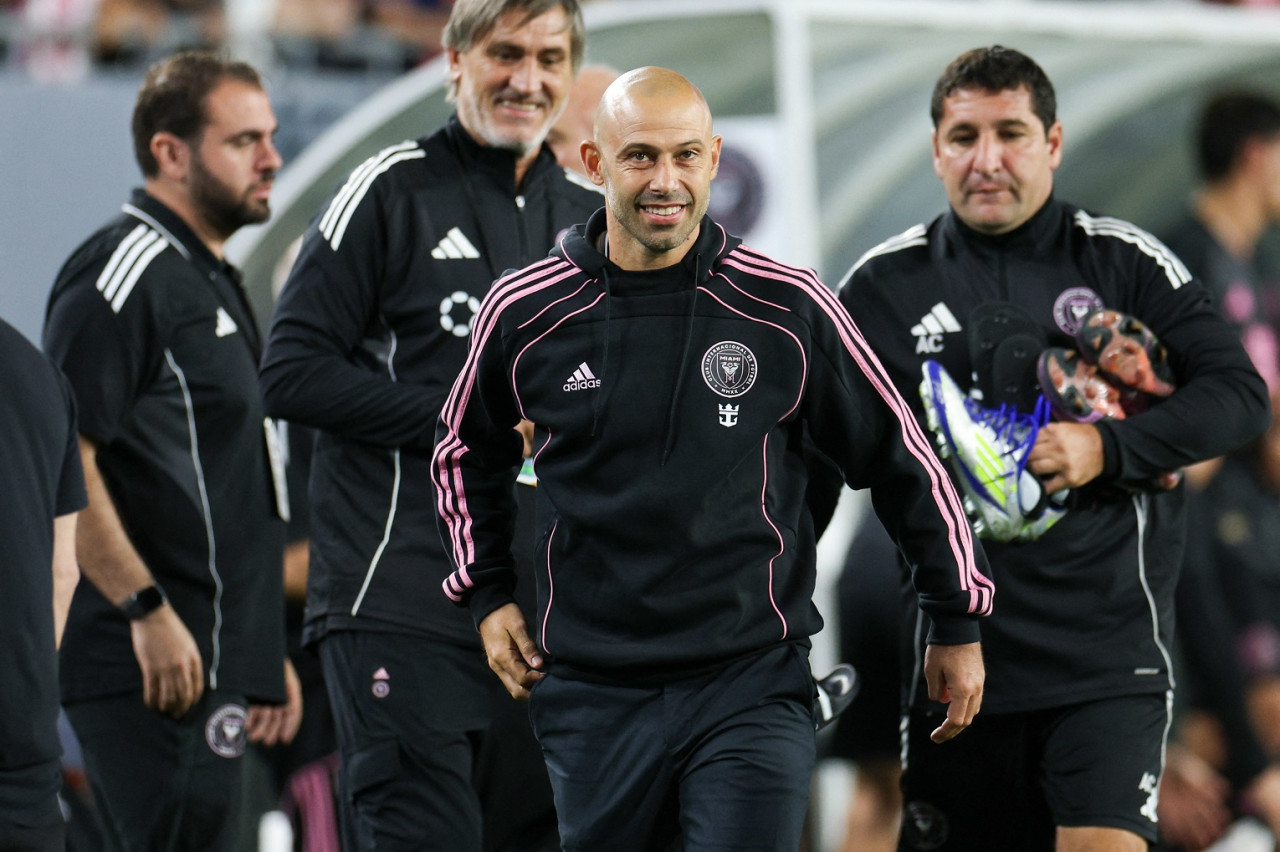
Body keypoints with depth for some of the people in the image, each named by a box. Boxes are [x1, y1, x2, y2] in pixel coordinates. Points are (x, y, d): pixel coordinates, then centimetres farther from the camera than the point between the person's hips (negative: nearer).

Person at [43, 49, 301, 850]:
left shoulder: (211, 280, 22)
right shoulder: (123, 272, -10)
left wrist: (264, 653, 26)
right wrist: (146, 611, -22)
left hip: (213, 664, 10)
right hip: (160, 666, -10)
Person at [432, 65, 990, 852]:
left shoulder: (788, 308, -4)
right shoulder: (525, 314, 0)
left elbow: (901, 458, 6)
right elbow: (466, 450, 21)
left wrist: (958, 622, 9)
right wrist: (487, 594, 15)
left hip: (753, 690, -2)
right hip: (592, 691, 2)